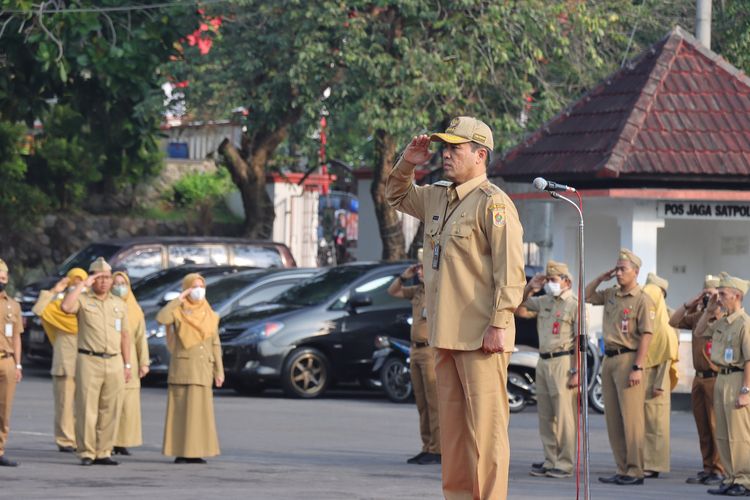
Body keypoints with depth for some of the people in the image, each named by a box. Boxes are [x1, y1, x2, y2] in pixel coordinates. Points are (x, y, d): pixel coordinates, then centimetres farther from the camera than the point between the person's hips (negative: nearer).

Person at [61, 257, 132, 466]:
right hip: (89, 361, -4)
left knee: (110, 411, 3)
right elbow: (66, 306, -21)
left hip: (114, 362, 4)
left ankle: (104, 452, 8)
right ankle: (86, 453, -2)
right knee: (86, 409, -5)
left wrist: (127, 365, 11)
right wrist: (82, 284, -13)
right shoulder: (83, 300, 2)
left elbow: (125, 336, 16)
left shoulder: (119, 304, 15)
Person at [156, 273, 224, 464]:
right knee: (181, 409, -4)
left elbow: (215, 345, 13)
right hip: (182, 368, -4)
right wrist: (179, 300, -17)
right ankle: (180, 452, -3)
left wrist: (219, 371, 8)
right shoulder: (178, 311, 0)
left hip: (203, 370, 4)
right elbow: (161, 318, -22)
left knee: (200, 410, 3)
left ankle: (195, 452, 8)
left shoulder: (210, 315, 12)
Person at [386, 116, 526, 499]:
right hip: (446, 335, 9)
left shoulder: (492, 202, -10)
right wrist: (406, 163, 15)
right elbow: (396, 196, 35)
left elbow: (510, 271, -16)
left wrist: (499, 324, -21)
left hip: (481, 337, -9)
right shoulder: (436, 198, 15)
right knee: (452, 425, 12)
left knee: (485, 427, -8)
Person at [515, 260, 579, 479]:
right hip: (543, 362, 8)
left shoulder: (574, 305, -7)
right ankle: (550, 460, 14)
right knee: (545, 416, 9)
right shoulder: (544, 302, 14)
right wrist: (529, 289, 6)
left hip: (563, 362, -8)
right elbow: (519, 310, 21)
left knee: (564, 416, -8)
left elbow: (581, 340, -12)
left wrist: (576, 371, -19)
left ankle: (565, 464, -6)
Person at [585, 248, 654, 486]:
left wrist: (637, 368, -19)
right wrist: (601, 277, 12)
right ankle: (622, 470, 14)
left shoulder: (642, 300, -8)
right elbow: (586, 295, 28)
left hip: (628, 359, -8)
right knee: (613, 419, 9)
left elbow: (646, 336, -13)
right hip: (609, 359, 8)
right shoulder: (611, 295, 14)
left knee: (631, 418, -8)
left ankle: (635, 471, -6)